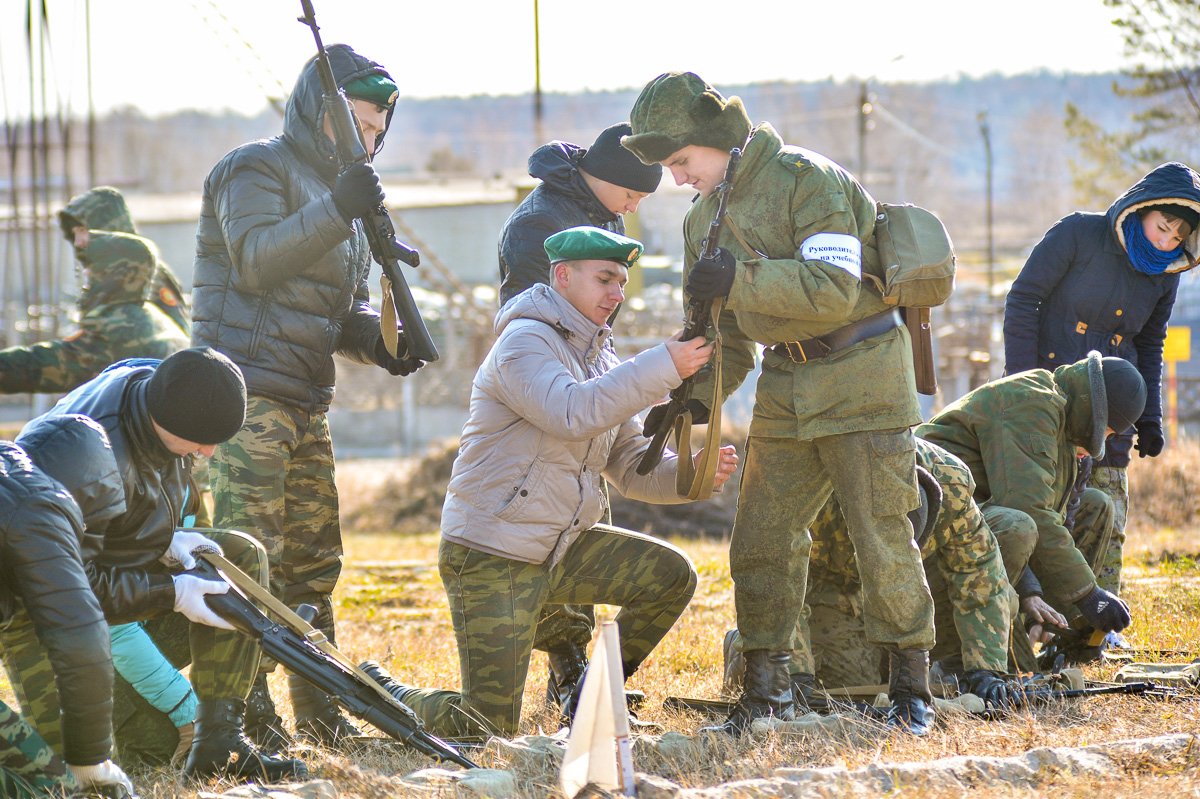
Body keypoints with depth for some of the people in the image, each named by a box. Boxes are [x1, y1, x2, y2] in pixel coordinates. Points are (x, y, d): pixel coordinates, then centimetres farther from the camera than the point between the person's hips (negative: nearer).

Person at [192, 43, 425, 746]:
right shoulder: (257, 170, -4)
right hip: (248, 390, -9)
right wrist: (335, 210, -28)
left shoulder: (339, 187, 21)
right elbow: (258, 261, -19)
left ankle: (319, 711, 17)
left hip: (306, 398, 9)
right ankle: (247, 712, -14)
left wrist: (379, 340, 0)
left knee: (314, 558, 11)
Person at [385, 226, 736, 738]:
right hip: (491, 556, -8)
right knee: (487, 729, -11)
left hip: (562, 549, 8)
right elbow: (572, 414, -32)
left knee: (670, 576, -8)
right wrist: (664, 366, -33)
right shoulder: (525, 341, -13)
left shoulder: (599, 360, 14)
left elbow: (631, 467, 11)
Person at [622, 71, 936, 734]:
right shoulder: (704, 218, 11)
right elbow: (723, 331, 16)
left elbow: (834, 291, -24)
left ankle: (912, 689, 2)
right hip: (786, 390, 8)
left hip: (860, 376, -8)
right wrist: (695, 398, -1)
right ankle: (765, 691, 12)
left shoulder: (807, 180, -15)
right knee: (759, 543, 4)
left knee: (882, 540, -6)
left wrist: (741, 279, -29)